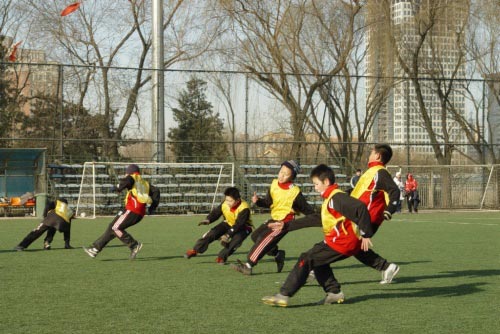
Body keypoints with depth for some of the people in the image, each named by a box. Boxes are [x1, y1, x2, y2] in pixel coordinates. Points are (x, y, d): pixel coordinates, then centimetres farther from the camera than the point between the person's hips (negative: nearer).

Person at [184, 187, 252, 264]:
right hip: (229, 223, 4)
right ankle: (195, 250, -6)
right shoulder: (225, 204, -22)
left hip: (243, 227, -4)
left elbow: (238, 224, -37)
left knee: (236, 239, -32)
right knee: (213, 233, -13)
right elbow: (216, 212, -9)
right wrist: (208, 220, -29)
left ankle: (221, 257, -17)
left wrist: (228, 235, -43)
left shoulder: (244, 209, -34)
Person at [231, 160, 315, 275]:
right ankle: (277, 254, 22)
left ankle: (248, 266, -19)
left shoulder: (295, 192, -17)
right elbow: (268, 202, 2)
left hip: (285, 221, -8)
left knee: (264, 239, -18)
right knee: (256, 235, 8)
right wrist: (258, 201, -16)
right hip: (274, 218, 8)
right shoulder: (274, 184, 0)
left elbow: (305, 207, -9)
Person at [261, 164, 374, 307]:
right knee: (318, 261, 26)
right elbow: (315, 219, 25)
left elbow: (360, 207, -24)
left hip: (340, 243, -10)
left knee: (306, 259, -8)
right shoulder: (330, 199, 21)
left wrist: (366, 234, -22)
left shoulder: (337, 197, -12)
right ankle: (334, 292, 20)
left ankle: (284, 295, -10)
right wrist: (287, 225, 24)